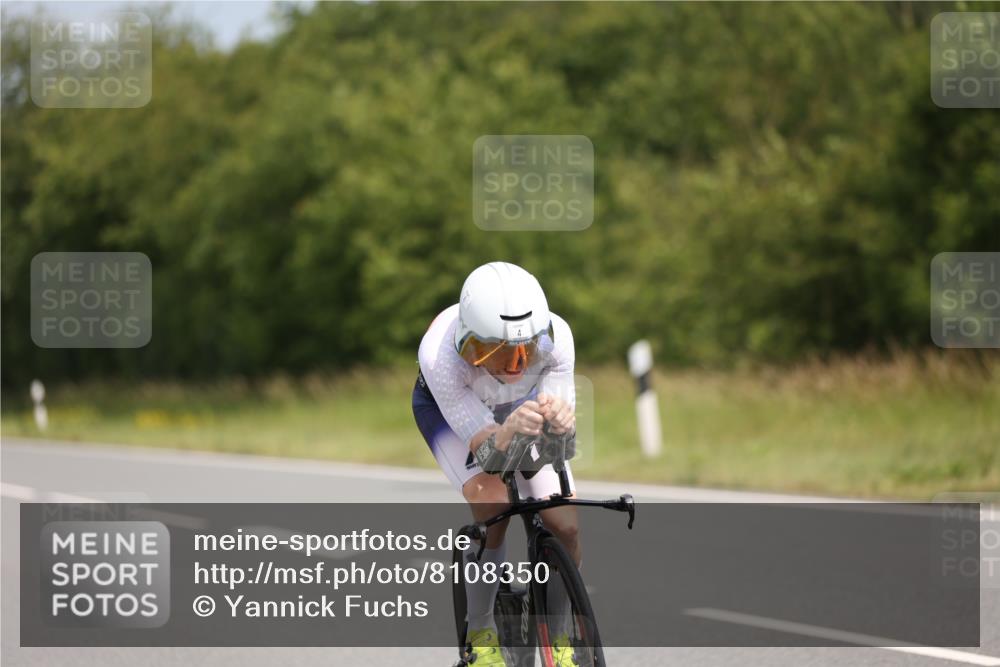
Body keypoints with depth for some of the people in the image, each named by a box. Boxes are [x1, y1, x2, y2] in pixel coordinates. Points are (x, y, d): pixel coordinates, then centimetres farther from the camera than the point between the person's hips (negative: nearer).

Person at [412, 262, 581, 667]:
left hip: (522, 404, 3)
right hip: (448, 407, -2)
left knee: (566, 527, -13)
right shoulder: (440, 354, -42)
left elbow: (563, 424, -30)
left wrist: (561, 420, -55)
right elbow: (483, 443, -38)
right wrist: (509, 432, -60)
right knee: (492, 506, -28)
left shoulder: (556, 336, -36)